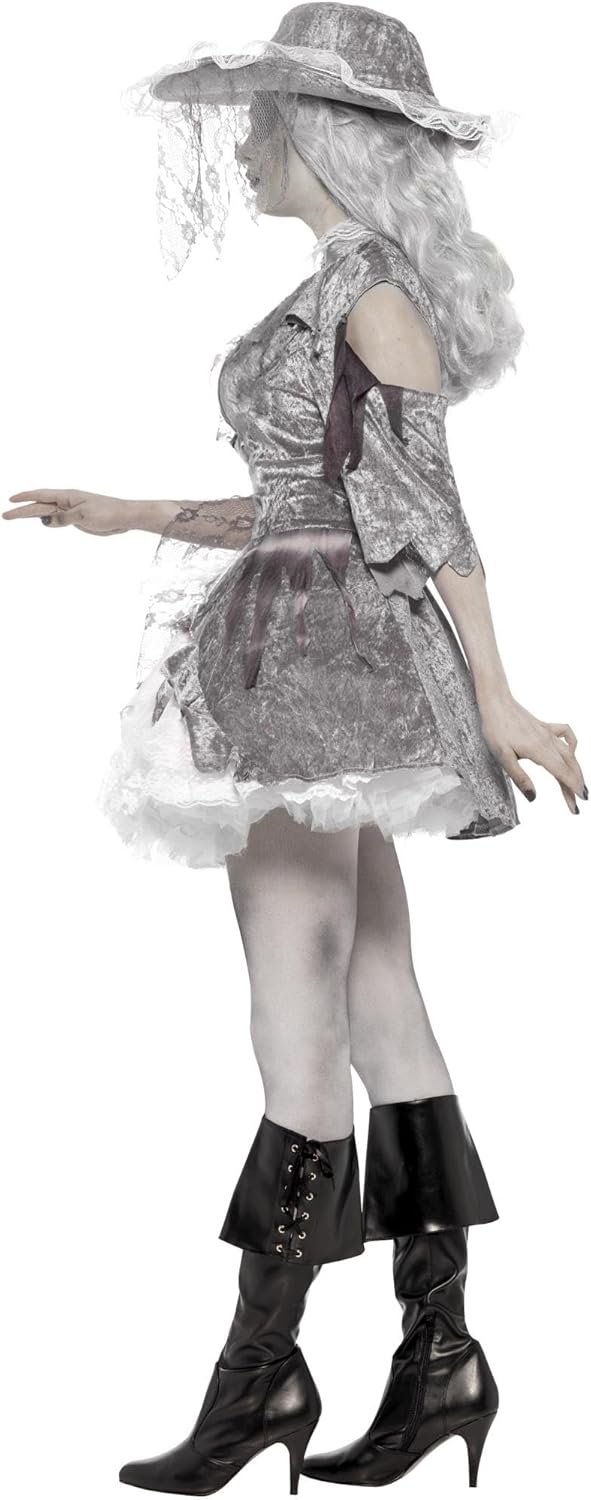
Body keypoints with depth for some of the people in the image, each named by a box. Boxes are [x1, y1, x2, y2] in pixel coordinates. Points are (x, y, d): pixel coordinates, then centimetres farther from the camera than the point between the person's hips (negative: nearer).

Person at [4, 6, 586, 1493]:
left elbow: (428, 503, -13)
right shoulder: (354, 290, 19)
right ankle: (439, 1347, 10)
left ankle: (261, 1365, -2)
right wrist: (129, 515, 22)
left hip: (320, 667, -10)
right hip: (328, 667, 10)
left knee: (297, 1007, -8)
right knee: (377, 999, 7)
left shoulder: (371, 281, -8)